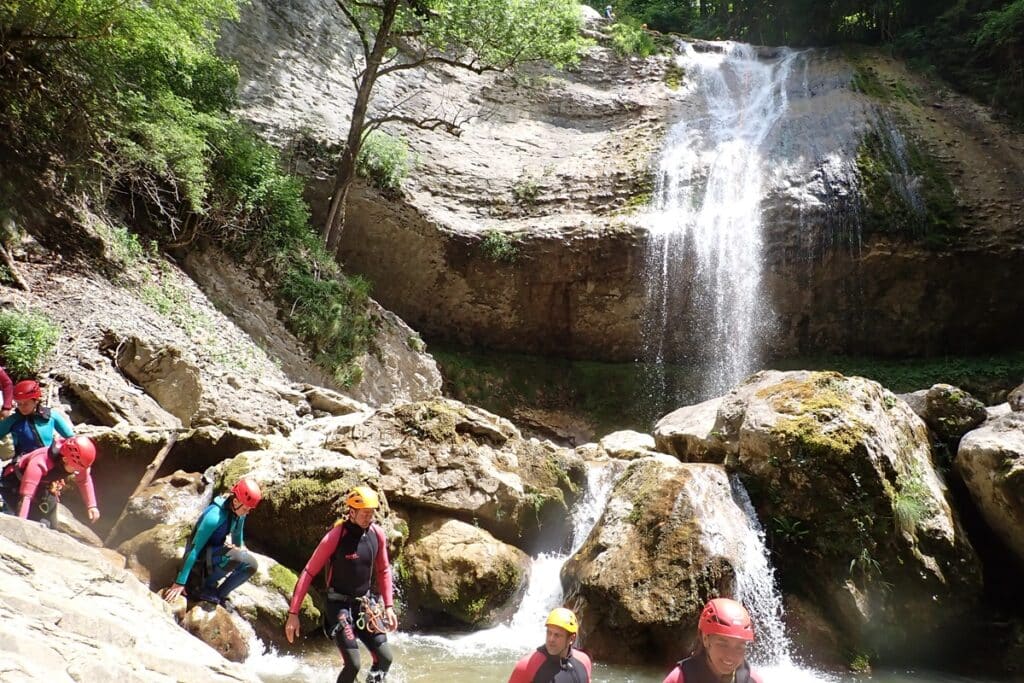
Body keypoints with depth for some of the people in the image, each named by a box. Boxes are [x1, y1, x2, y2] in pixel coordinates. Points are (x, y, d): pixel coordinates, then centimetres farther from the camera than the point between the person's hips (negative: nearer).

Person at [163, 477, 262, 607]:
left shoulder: (238, 510, -9)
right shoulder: (214, 516, -32)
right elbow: (194, 549, -32)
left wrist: (240, 548, 29)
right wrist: (180, 582, -31)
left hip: (216, 551, 8)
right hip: (201, 556, -8)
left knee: (252, 565, -13)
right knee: (234, 556, -35)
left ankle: (219, 594, 1)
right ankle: (207, 587, -12)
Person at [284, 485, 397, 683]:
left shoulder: (377, 534, -4)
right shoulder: (335, 537, -19)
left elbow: (383, 571, 10)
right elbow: (308, 573, -15)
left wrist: (389, 606, 5)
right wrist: (293, 613, -16)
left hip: (365, 604, 5)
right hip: (339, 605, -5)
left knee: (385, 658, -3)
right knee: (353, 664, -14)